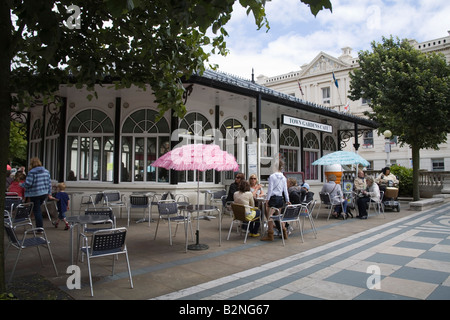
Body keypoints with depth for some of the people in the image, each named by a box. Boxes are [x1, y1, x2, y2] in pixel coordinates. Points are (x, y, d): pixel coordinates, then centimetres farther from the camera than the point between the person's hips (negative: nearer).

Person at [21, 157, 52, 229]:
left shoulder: (32, 172, -13)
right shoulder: (46, 171, 6)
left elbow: (28, 183, -16)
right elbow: (49, 183, 11)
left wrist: (22, 184, 5)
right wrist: (49, 192, 19)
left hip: (35, 194, -6)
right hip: (44, 193, 6)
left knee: (36, 210, 3)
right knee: (38, 209, 22)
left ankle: (40, 228, 6)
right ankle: (40, 227, 26)